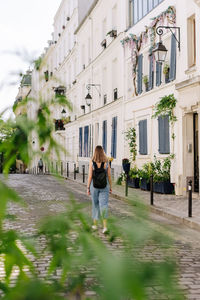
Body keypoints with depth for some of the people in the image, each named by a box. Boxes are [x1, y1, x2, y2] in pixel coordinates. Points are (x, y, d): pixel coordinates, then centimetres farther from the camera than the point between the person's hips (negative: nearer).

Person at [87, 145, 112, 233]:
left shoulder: (92, 162, -8)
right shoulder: (106, 162, -5)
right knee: (103, 205, 0)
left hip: (94, 186, 0)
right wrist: (110, 187, 9)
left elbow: (90, 176, -9)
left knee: (95, 204, 15)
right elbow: (109, 176, -1)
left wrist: (88, 188, -2)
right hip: (104, 187, 0)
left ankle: (95, 224, 25)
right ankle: (105, 226, -16)